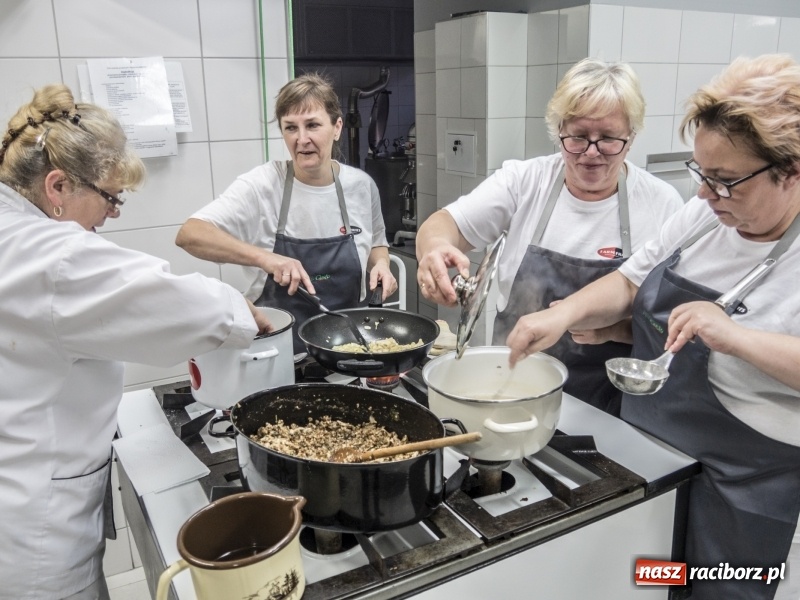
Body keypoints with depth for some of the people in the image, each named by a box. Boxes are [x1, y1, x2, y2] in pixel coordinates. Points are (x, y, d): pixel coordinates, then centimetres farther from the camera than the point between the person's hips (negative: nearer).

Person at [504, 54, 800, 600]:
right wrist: (564, 313, -11)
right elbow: (628, 285, 5)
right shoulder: (704, 215, 0)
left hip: (751, 492, -6)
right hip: (645, 458, 6)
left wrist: (740, 337, -34)